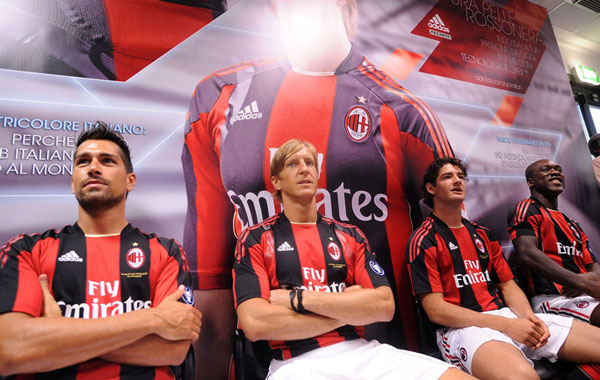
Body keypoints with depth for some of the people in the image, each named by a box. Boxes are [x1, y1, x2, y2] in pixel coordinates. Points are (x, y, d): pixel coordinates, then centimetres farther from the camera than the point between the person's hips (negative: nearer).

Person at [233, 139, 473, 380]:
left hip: (362, 352, 5)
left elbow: (385, 306, -2)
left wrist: (298, 298, -10)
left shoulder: (350, 235, 11)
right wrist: (350, 309, -6)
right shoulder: (256, 239, 2)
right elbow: (254, 324, -12)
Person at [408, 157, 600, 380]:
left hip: (507, 315, 7)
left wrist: (528, 316, -6)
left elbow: (507, 285, 17)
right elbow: (436, 311, -11)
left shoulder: (483, 235, 18)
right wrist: (506, 325, -15)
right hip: (462, 327, -7)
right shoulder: (423, 240, -4)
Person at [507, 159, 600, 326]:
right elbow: (528, 254, -15)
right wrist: (582, 282, -24)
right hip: (553, 298, -8)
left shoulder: (572, 224, 29)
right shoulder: (526, 209, 2)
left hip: (584, 295, 8)